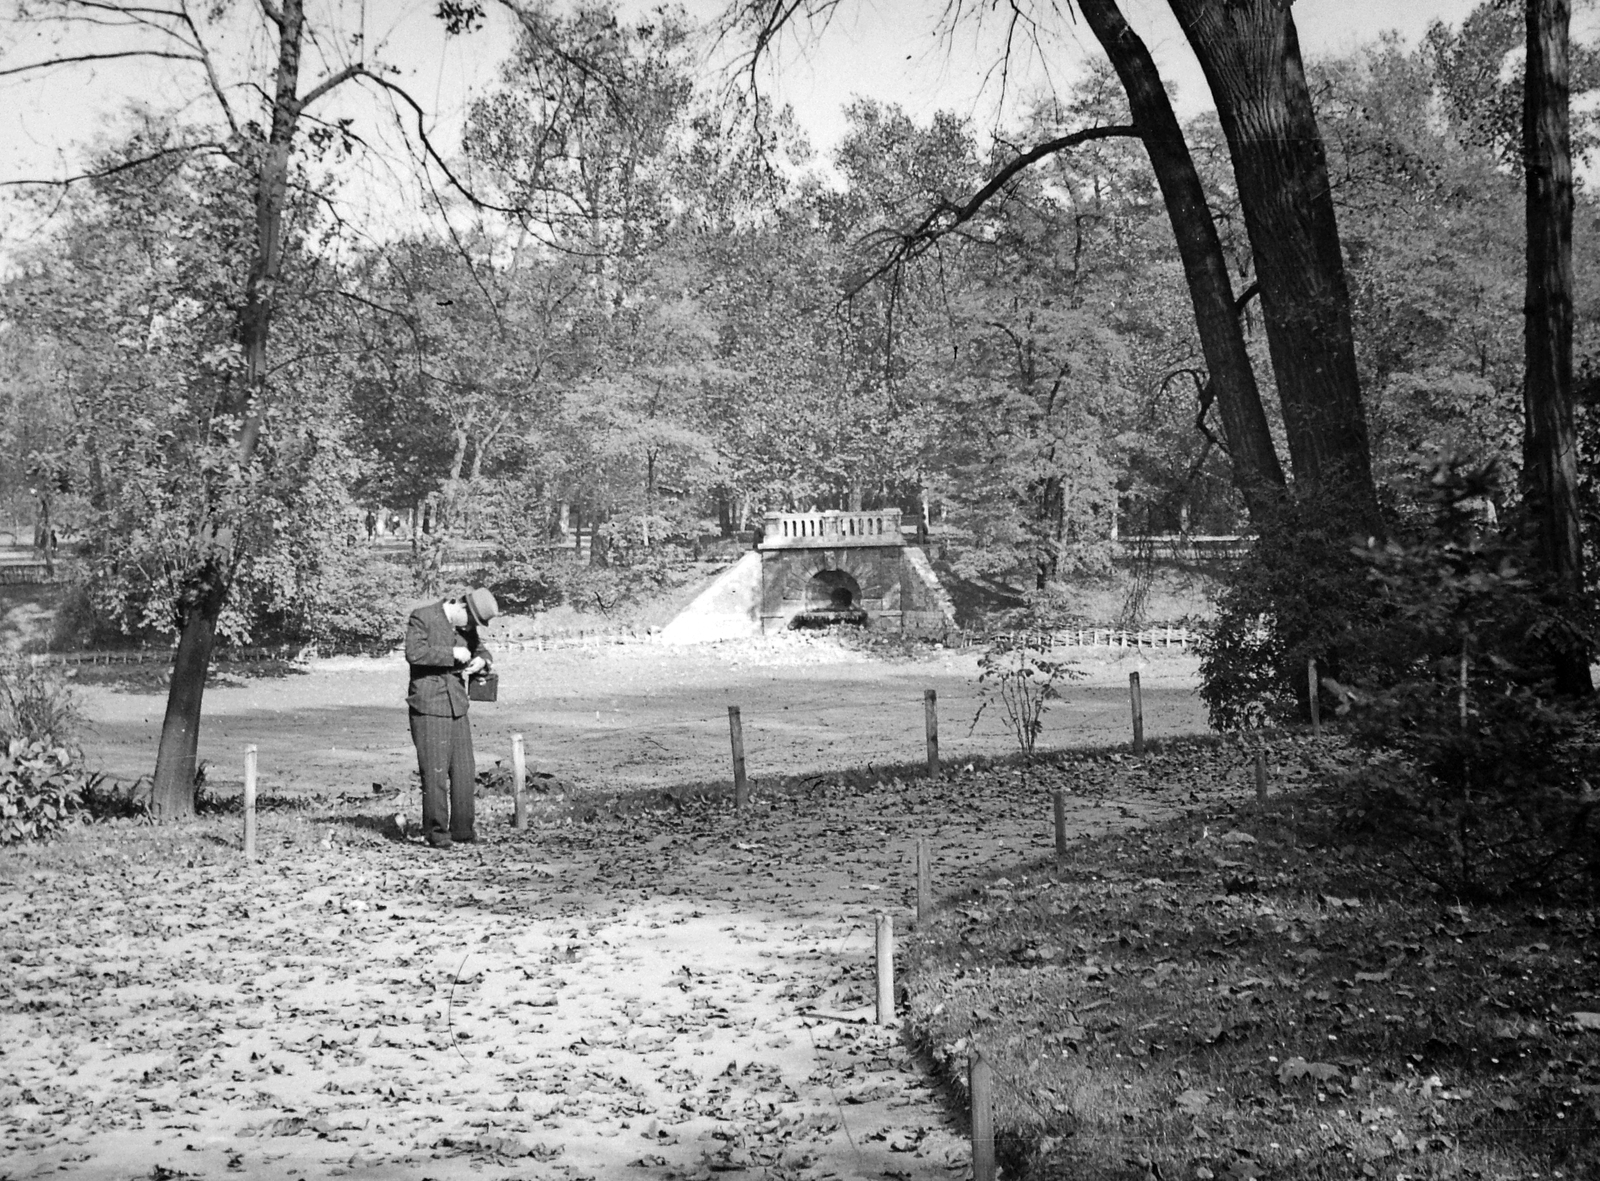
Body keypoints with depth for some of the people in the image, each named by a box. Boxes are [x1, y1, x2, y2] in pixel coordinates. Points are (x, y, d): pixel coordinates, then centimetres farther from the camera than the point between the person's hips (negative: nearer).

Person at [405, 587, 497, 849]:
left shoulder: (465, 626, 12)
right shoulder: (422, 618, -8)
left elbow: (482, 650, 24)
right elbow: (414, 653, -21)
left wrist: (482, 660, 0)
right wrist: (452, 653, -18)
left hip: (457, 707, 6)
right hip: (428, 709, -6)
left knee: (464, 771, 5)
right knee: (435, 773, -7)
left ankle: (462, 829, 14)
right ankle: (436, 831, 2)